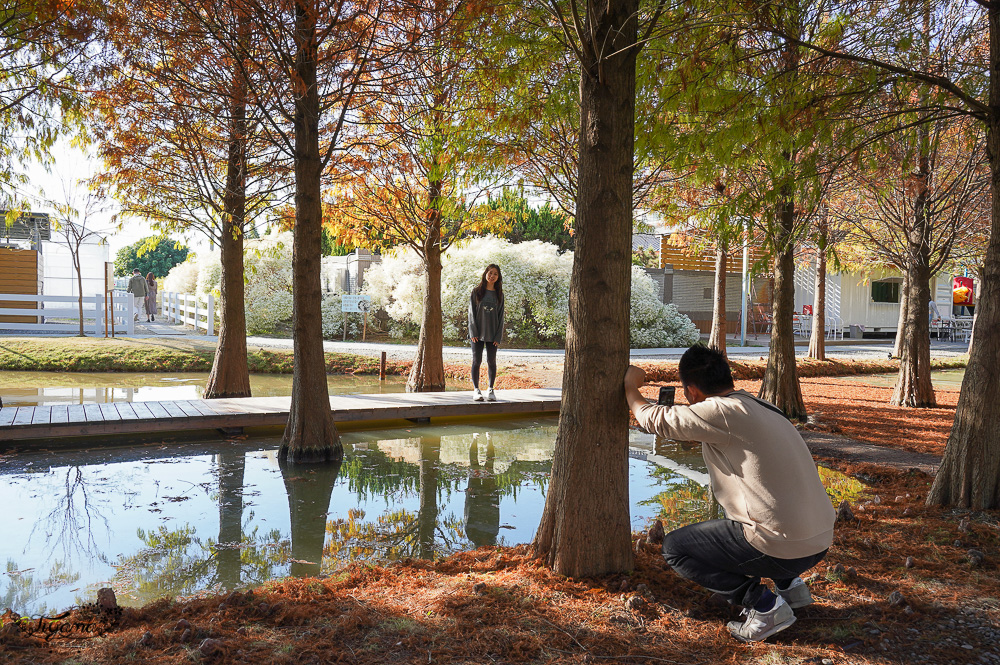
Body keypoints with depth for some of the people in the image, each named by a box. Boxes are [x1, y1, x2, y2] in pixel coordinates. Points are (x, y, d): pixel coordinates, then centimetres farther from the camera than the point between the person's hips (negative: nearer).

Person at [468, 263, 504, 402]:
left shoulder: (499, 294, 7)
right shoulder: (476, 292, 3)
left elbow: (501, 316, 6)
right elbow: (471, 312, 0)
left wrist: (498, 336, -3)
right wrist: (473, 332, -9)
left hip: (492, 334, 1)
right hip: (478, 333, -1)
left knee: (491, 361, 3)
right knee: (476, 361, -1)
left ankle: (491, 390, 14)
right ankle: (476, 390, 7)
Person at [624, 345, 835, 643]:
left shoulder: (722, 412, -15)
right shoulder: (759, 407, 11)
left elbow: (653, 419, -6)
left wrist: (630, 387, 12)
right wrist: (678, 414, 36)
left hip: (784, 549, -9)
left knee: (674, 548, 6)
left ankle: (764, 606, 1)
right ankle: (789, 584, 22)